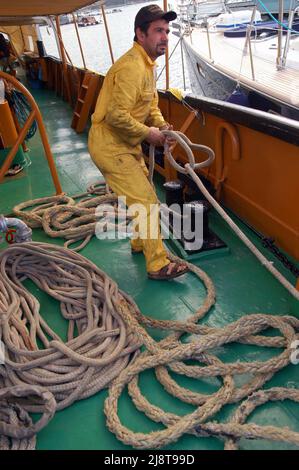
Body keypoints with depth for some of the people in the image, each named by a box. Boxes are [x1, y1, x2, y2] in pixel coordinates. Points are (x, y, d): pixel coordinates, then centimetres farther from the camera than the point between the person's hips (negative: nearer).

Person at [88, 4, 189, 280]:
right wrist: (148, 133, -17)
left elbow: (151, 103, 21)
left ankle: (140, 242, 41)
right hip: (109, 145, -10)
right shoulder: (132, 67, -23)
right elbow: (117, 115, -29)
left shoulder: (147, 63, 11)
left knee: (142, 193, 21)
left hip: (125, 144, 11)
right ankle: (158, 264, 1)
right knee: (146, 201, -9)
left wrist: (162, 125, 2)